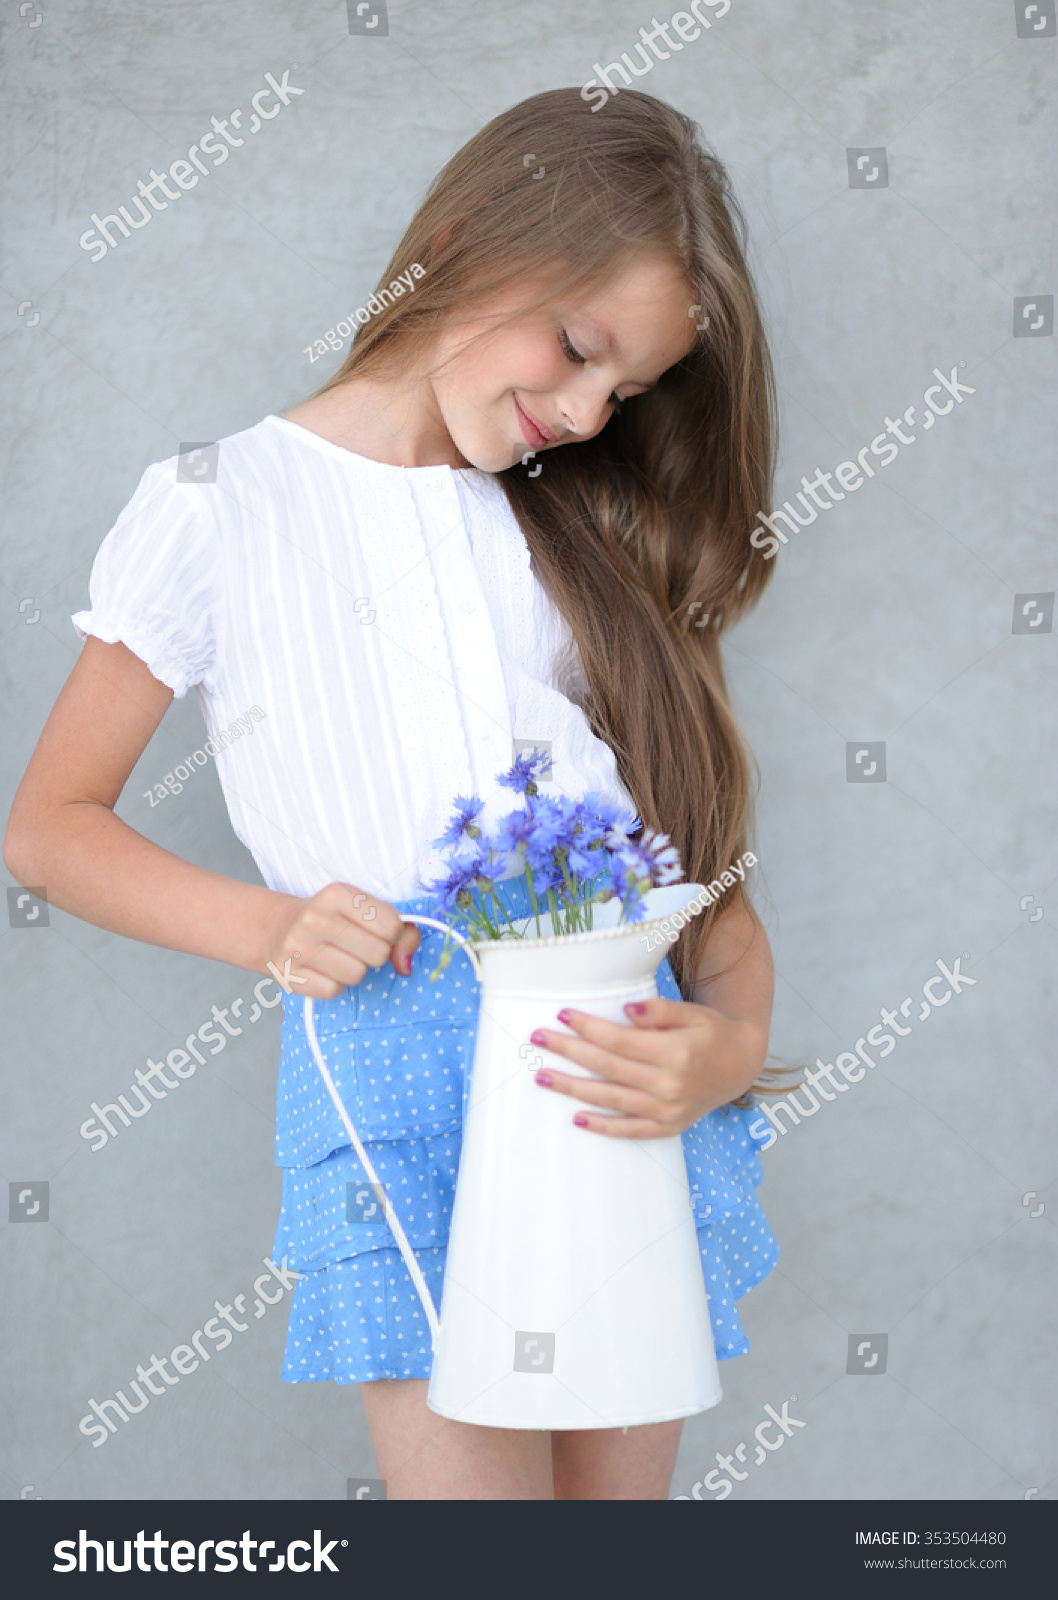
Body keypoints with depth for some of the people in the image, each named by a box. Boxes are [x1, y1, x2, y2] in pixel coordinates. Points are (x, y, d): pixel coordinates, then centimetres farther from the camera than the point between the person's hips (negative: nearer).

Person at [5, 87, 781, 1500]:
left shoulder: (591, 528, 16)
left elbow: (702, 837, 11)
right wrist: (271, 929, -9)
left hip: (621, 1056, 4)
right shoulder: (220, 507, 4)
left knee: (622, 1486, 9)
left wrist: (734, 1039, -9)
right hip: (392, 1061, -4)